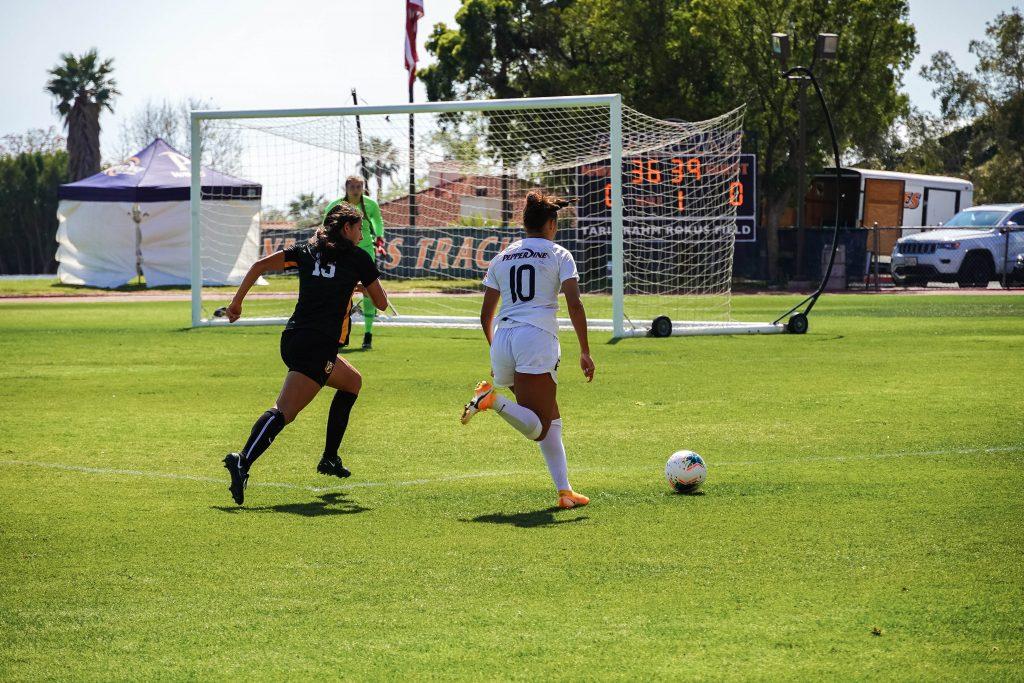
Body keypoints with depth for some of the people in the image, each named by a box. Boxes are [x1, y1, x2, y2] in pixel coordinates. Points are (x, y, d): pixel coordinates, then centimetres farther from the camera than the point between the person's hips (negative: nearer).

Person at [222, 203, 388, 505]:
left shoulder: (307, 251, 18)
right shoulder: (358, 258, 5)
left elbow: (261, 264, 9)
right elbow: (381, 303, 11)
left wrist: (237, 301, 15)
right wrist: (367, 280, 31)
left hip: (292, 339, 7)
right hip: (319, 345, -7)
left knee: (352, 381, 29)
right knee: (284, 411, -17)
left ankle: (329, 458, 27)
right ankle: (243, 461, -38)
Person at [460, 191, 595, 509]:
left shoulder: (502, 257, 19)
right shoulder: (558, 255, 6)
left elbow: (486, 314, 19)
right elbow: (574, 305, -5)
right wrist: (585, 352, -1)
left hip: (503, 338, 6)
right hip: (537, 339, -6)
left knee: (551, 418, 17)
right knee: (539, 429, -8)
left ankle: (564, 491, 8)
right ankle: (494, 400, -32)